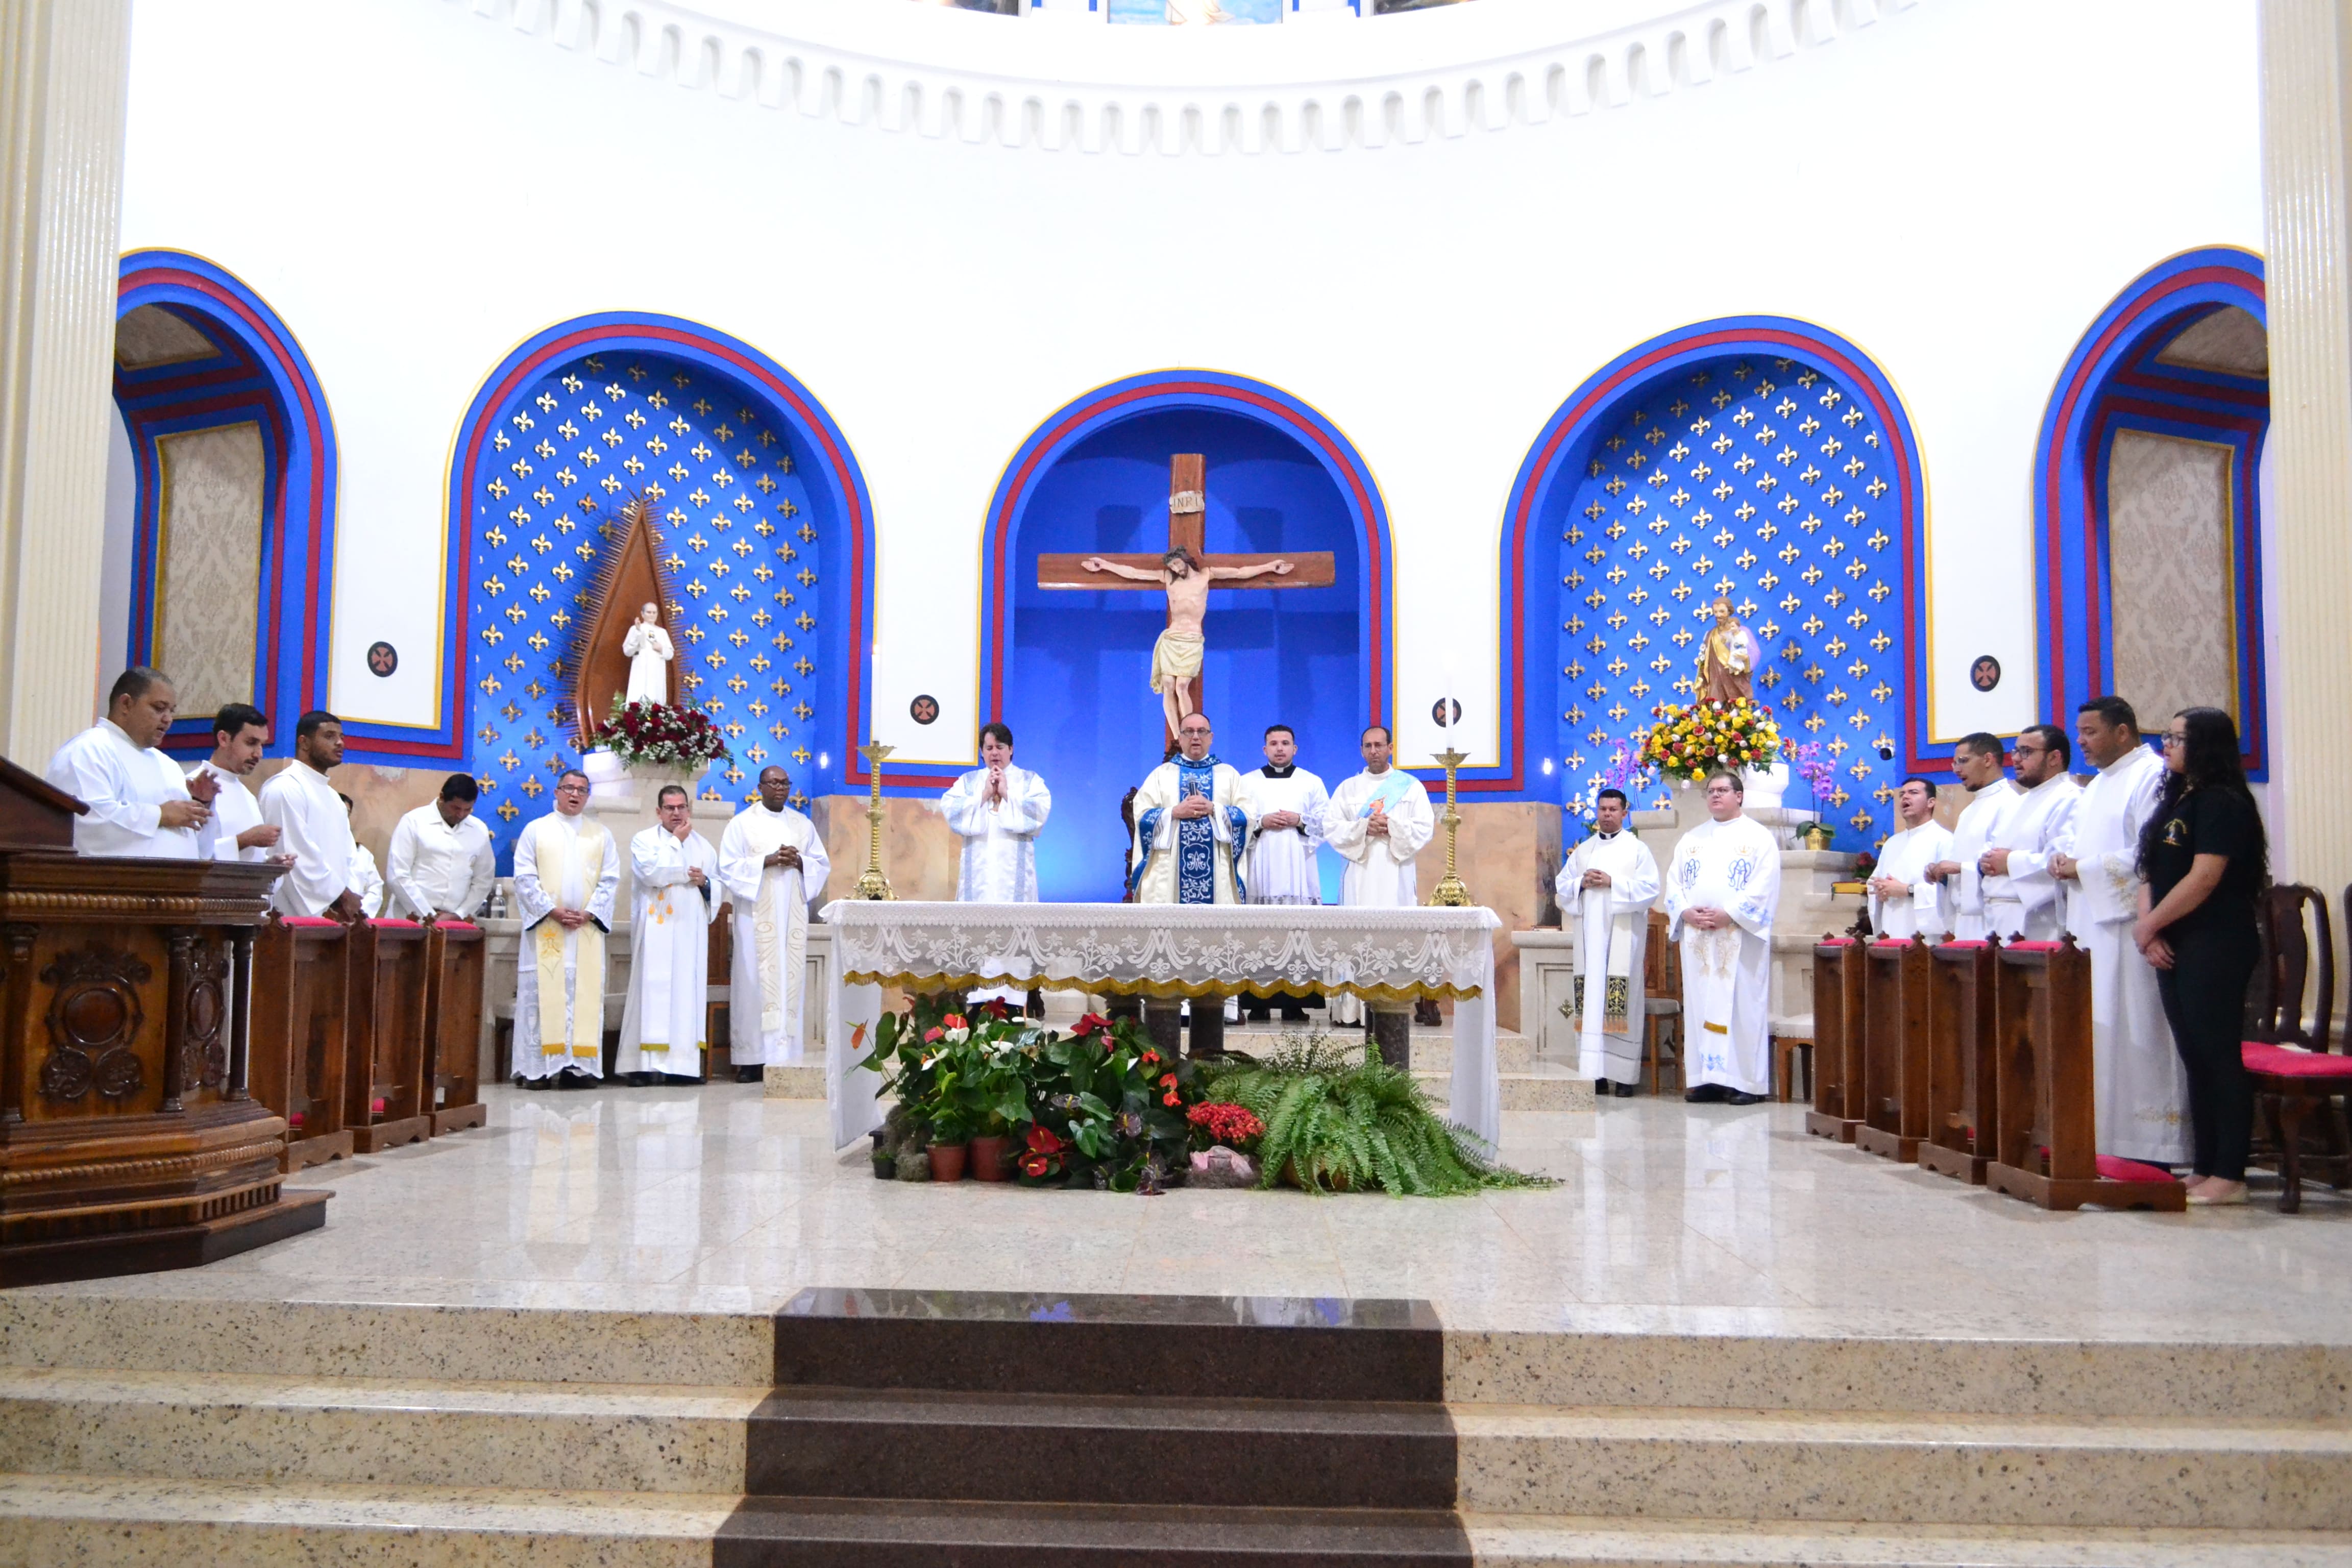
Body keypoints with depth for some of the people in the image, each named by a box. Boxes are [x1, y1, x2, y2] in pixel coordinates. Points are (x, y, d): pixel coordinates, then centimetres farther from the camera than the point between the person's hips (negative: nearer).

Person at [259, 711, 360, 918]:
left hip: (336, 916, 8)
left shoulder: (333, 797, 22)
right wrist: (343, 896, -12)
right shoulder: (285, 788, -7)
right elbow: (298, 854, -15)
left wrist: (350, 900, -2)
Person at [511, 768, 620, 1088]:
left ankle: (578, 1066, 1)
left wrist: (589, 913, -7)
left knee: (584, 995, -1)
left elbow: (610, 880, 7)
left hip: (587, 928, 2)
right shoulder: (536, 830, 7)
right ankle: (536, 1068, -2)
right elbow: (525, 878, 0)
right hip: (544, 926, -2)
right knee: (541, 993, -4)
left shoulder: (601, 835, 13)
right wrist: (552, 911, -11)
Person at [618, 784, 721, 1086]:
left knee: (688, 991, 1)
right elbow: (651, 873, -13)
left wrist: (705, 882, -4)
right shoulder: (643, 840, 4)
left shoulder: (704, 846, 17)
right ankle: (644, 1064, -8)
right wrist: (676, 841, -5)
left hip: (691, 931, 4)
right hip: (656, 931, -4)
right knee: (653, 990, -8)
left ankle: (682, 1062, 3)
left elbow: (717, 887, 18)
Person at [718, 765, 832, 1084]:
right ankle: (752, 1058, -7)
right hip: (756, 915, -3)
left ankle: (787, 1055, -1)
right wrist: (766, 861, -13)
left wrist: (800, 862, -6)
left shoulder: (803, 824, 16)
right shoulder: (742, 823, 6)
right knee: (755, 980, -8)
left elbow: (823, 865, 14)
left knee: (791, 979, -2)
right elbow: (729, 867, -2)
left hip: (793, 914, 3)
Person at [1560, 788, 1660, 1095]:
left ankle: (1624, 1074, -2)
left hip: (1622, 936, -3)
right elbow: (1562, 884, 15)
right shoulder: (1583, 850, 17)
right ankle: (1594, 1072, 1)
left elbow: (1649, 888, -4)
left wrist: (1612, 883, -13)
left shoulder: (1638, 849, 6)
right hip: (1590, 934, 4)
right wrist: (1582, 883, -5)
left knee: (1621, 1003, -6)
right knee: (1591, 1001, -1)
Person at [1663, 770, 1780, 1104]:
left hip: (1740, 936, -4)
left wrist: (1728, 915, -17)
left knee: (1741, 1006, -4)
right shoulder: (1691, 839, 18)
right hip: (1697, 936, 5)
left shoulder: (1759, 837, 3)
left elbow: (1763, 887, -7)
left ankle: (1745, 1081, -1)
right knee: (1699, 1006, 3)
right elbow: (1674, 883, 12)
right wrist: (1687, 912, -8)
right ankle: (1704, 1077, 7)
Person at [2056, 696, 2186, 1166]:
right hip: (2092, 928, 9)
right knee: (2097, 1034, 7)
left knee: (2132, 1033, -8)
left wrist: (2084, 867, -11)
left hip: (2128, 929, -9)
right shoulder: (2099, 784, 21)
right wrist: (2066, 861, 7)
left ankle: (2149, 1150, -3)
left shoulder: (2151, 776, -9)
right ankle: (2105, 1140, 11)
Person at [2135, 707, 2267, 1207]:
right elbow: (2152, 874, 15)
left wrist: (2148, 926, -9)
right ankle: (2203, 1169, 16)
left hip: (2215, 949, -9)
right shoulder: (2176, 801, 17)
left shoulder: (2222, 803, -10)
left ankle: (2229, 1176, -1)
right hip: (2174, 949, 9)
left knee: (2220, 1058, -6)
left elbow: (2203, 880, -18)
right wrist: (2148, 931, 0)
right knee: (2195, 1060, 11)